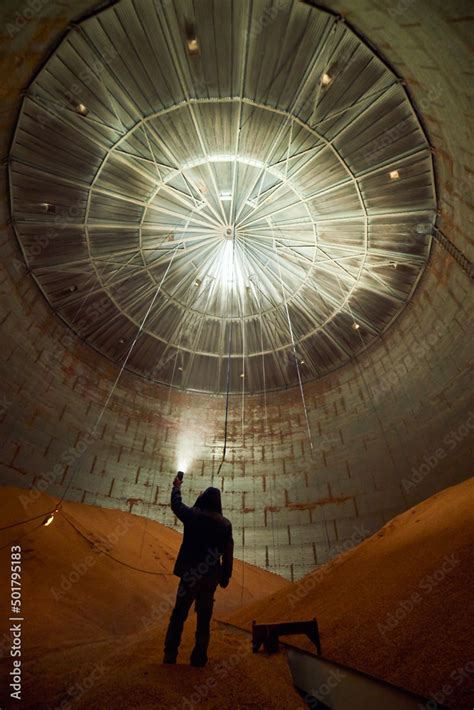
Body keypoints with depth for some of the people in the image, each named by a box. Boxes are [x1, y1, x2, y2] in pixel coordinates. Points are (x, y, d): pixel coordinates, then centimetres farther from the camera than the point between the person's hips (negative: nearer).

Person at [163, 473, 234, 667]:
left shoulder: (192, 515, -9)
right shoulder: (225, 524, -5)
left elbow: (176, 504, 10)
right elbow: (228, 554, -1)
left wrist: (176, 487, 27)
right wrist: (225, 577, 9)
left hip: (191, 574, -1)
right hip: (211, 577, 1)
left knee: (179, 614, 14)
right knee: (204, 618, 14)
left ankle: (170, 654, 18)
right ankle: (199, 656, 20)